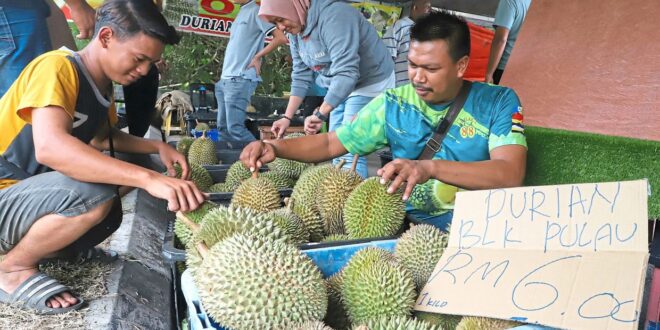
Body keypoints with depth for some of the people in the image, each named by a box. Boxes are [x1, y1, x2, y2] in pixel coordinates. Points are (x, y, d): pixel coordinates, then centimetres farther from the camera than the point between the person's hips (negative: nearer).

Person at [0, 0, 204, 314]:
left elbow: (102, 138, 22)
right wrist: (149, 178, -46)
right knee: (93, 195, -33)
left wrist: (158, 146, 3)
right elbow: (50, 146, -39)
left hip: (29, 193, 9)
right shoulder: (57, 67, -21)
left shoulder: (102, 85, 4)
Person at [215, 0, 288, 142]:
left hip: (240, 79, -9)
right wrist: (223, 77, 12)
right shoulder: (241, 13, 21)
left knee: (235, 128, -13)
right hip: (225, 79, 9)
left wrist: (257, 57, -7)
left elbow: (281, 38, -15)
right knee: (223, 127, 7)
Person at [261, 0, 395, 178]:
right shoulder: (295, 30, 0)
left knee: (350, 152, -15)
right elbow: (301, 76, 5)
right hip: (339, 88, 9)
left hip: (370, 82, -9)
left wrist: (320, 114, -39)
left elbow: (346, 73, -36)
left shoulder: (333, 16, -28)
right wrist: (287, 117, -1)